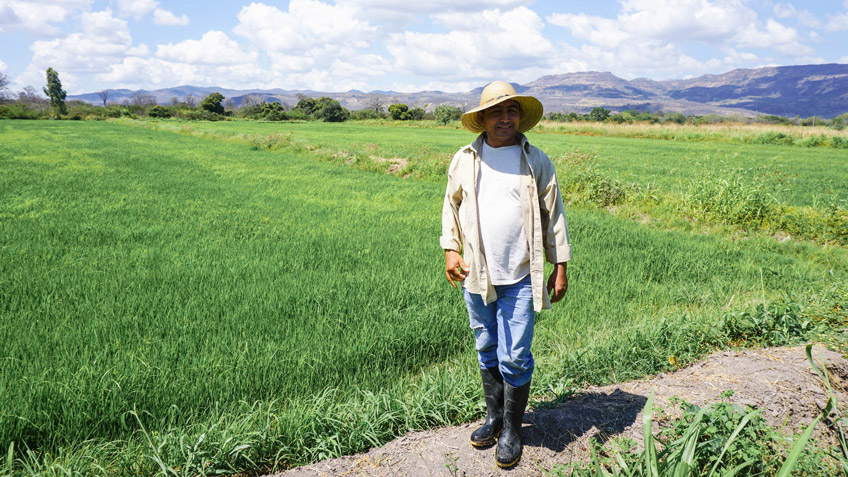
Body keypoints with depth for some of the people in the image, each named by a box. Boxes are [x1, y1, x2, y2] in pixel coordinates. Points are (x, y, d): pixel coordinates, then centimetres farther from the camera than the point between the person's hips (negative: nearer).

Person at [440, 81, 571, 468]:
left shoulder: (537, 161, 0)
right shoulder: (465, 160, 4)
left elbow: (554, 215, 4)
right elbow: (451, 206, 14)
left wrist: (560, 267, 2)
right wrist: (450, 250, 2)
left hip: (520, 278, -2)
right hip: (476, 276, 3)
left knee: (514, 358, 0)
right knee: (487, 353, 15)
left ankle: (512, 431, 20)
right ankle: (493, 418, 35)